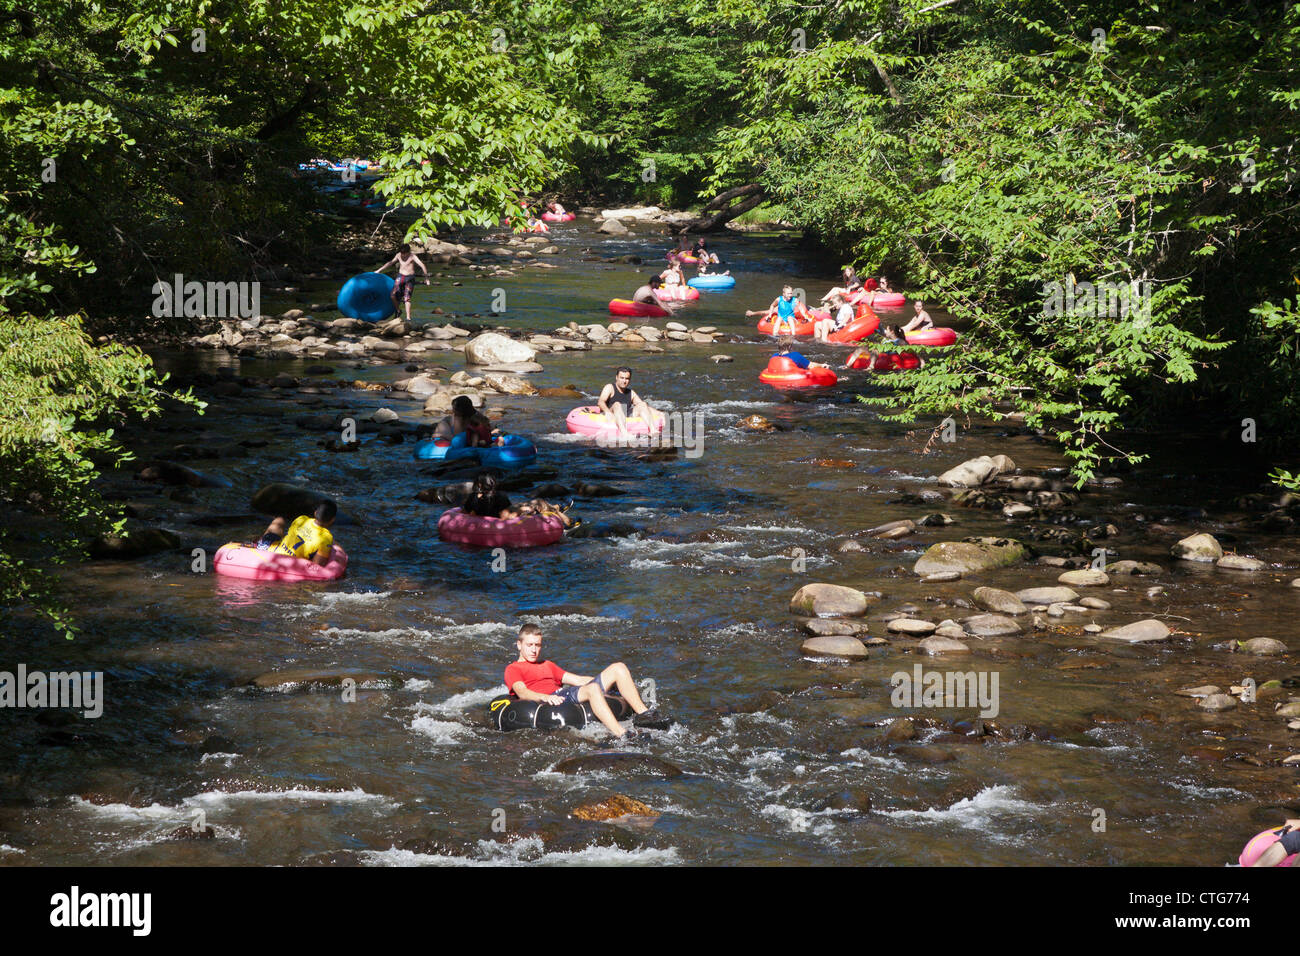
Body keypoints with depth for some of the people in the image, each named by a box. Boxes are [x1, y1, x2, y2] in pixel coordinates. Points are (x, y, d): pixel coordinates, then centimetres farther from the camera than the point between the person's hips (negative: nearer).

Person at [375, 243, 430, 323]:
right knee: (393, 295, -6)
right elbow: (390, 263, 20)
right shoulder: (399, 255, 5)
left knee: (407, 298, -15)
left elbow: (422, 265, -19)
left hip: (409, 278, -5)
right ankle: (398, 310, 18)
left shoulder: (412, 256, -11)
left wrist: (426, 278, -25)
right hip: (400, 277, 5)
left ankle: (408, 317, -16)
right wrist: (379, 270, 25)